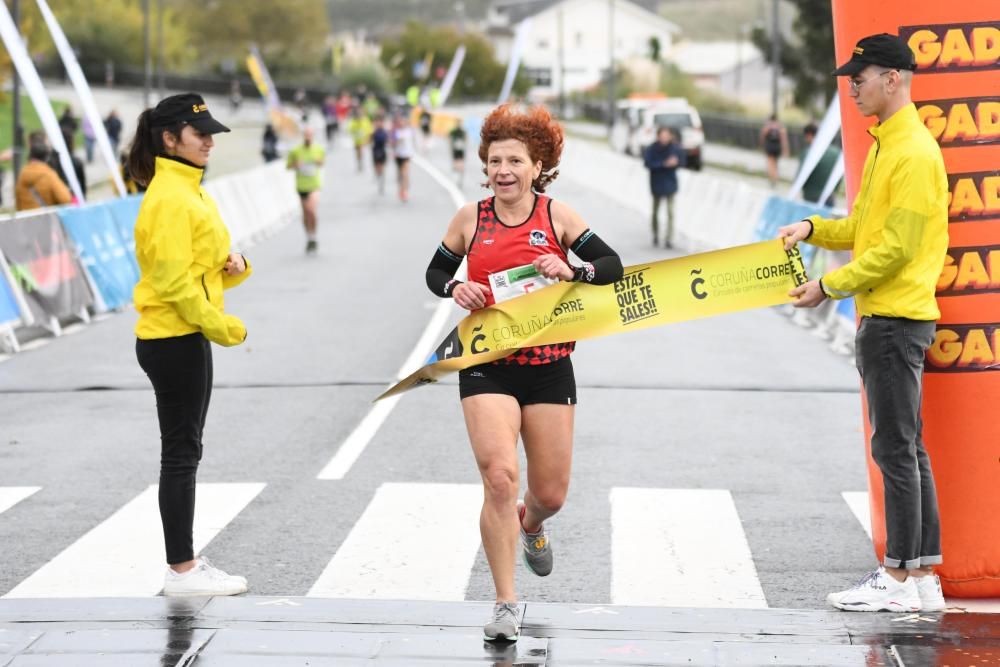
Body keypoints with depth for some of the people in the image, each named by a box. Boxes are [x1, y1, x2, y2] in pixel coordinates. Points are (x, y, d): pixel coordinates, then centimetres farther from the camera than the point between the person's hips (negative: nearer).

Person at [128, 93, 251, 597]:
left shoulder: (190, 191, 15)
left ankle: (186, 560, 21)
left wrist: (233, 266, -1)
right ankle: (181, 571, 0)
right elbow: (174, 279, -21)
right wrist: (223, 327, -16)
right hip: (173, 340, -10)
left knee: (184, 451, 13)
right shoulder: (169, 197, -16)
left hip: (188, 337, 10)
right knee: (181, 452, -5)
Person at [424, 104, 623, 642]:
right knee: (499, 477, -18)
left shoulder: (556, 215, -2)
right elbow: (436, 271, 13)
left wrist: (572, 270, -21)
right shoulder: (471, 218, 1)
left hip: (548, 365, 1)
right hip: (486, 365, -1)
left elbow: (612, 265, -3)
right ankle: (506, 605, -6)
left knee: (550, 493, 9)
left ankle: (530, 524, 50)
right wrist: (455, 289, -8)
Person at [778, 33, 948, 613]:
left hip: (897, 319, -10)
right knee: (907, 449, 11)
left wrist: (830, 287, -14)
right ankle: (922, 577, 16)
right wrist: (813, 229, 5)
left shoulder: (914, 153, -15)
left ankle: (898, 580, -2)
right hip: (883, 318, 10)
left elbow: (896, 248, -19)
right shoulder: (884, 146, 16)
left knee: (896, 448, -6)